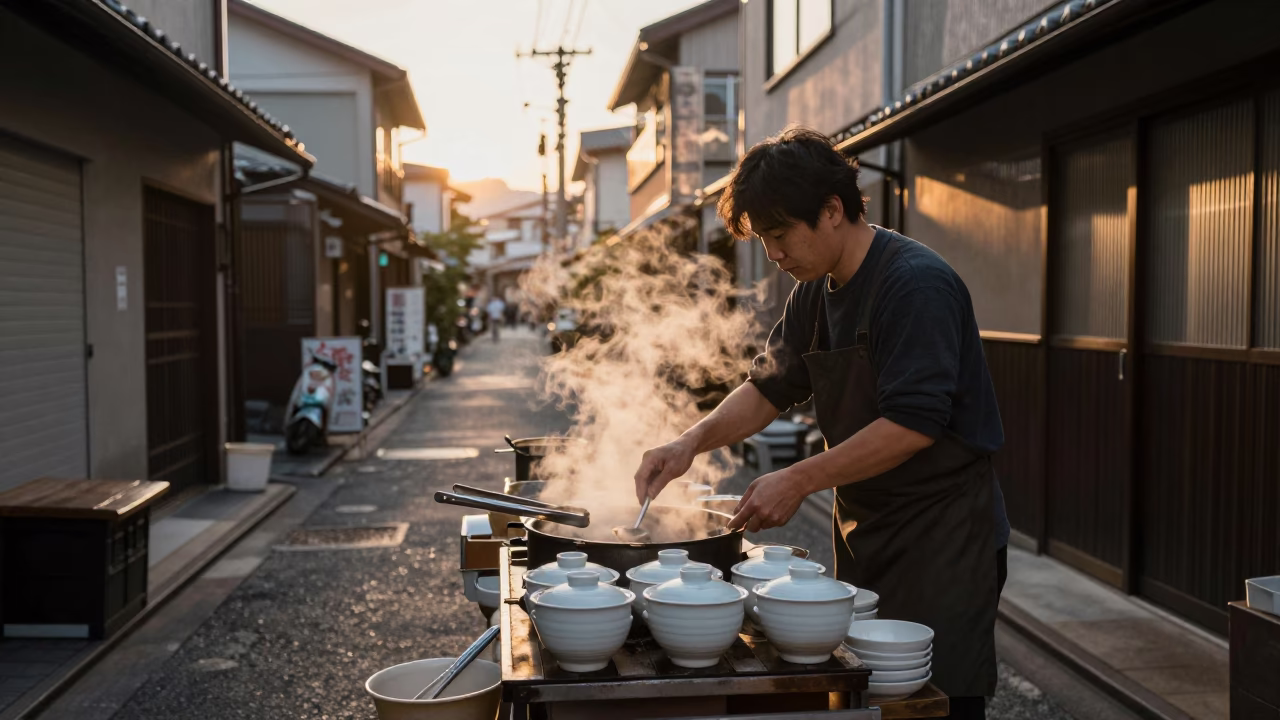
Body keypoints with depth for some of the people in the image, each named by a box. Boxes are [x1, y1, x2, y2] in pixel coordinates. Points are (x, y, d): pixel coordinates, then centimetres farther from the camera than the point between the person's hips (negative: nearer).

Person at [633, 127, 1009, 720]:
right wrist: (693, 442, -3)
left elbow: (913, 423, -25)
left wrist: (799, 481, -23)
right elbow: (769, 387, 13)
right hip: (863, 531, 8)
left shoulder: (916, 283, -20)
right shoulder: (814, 293, 7)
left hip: (942, 537, -8)